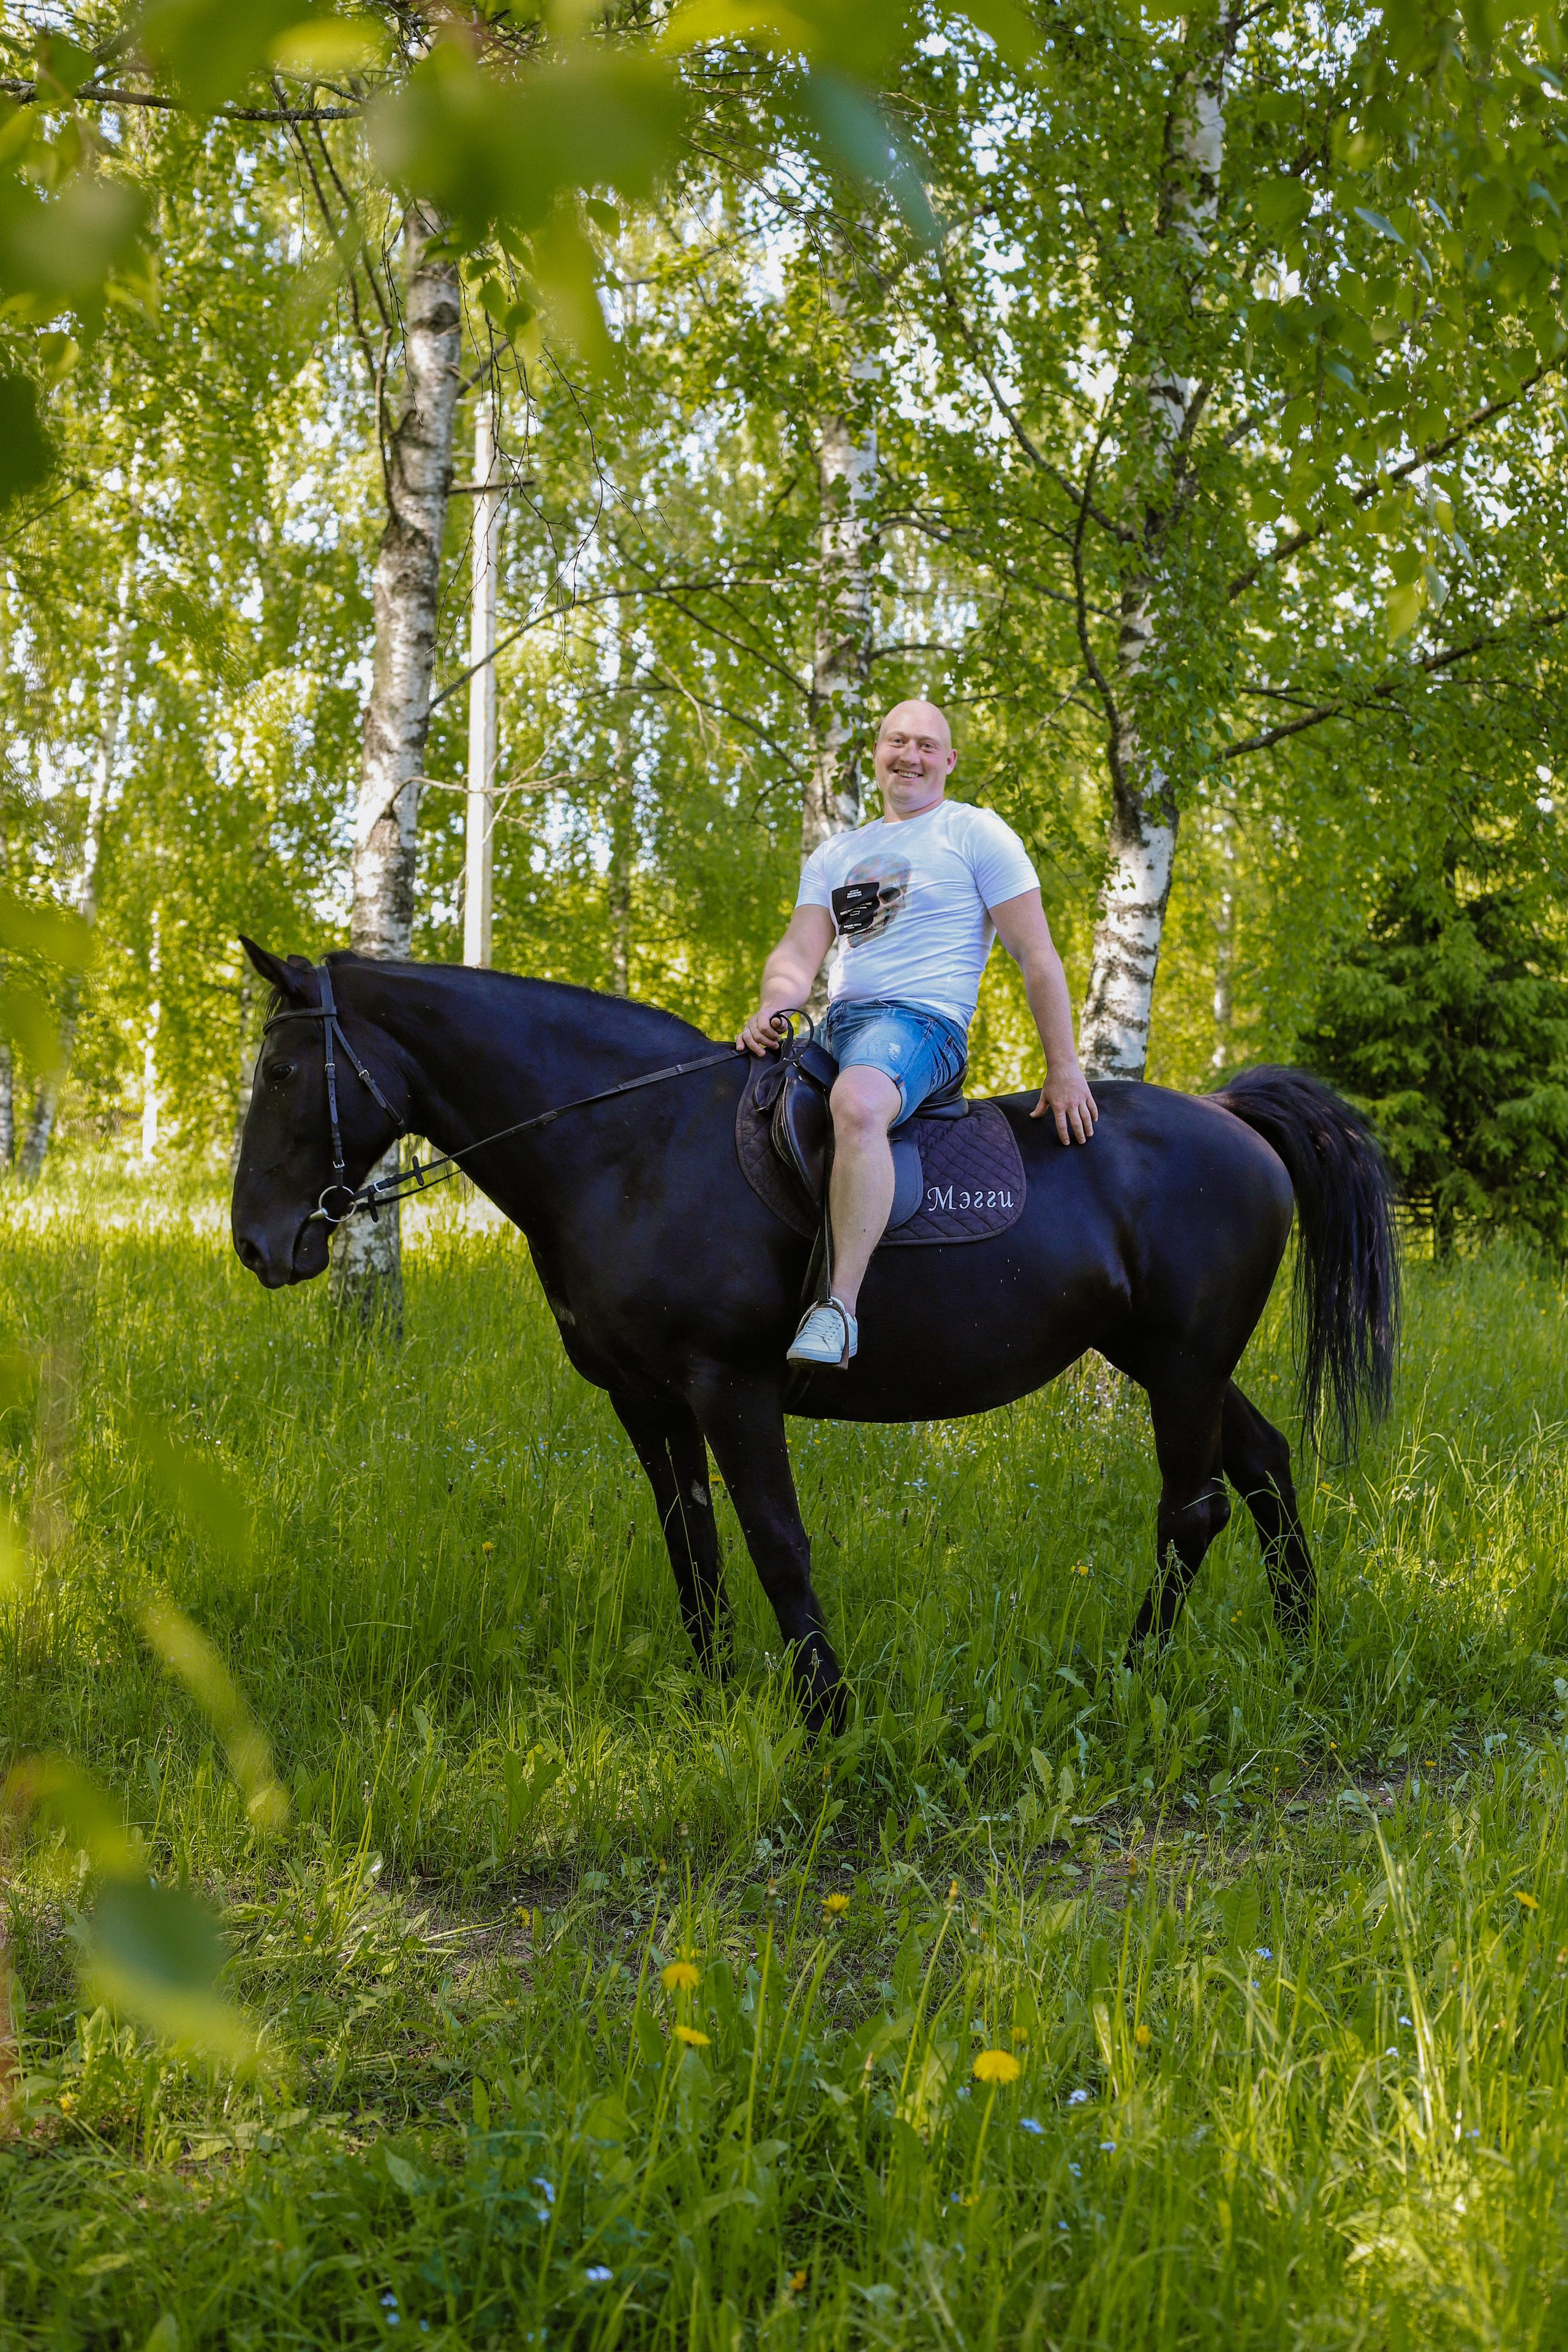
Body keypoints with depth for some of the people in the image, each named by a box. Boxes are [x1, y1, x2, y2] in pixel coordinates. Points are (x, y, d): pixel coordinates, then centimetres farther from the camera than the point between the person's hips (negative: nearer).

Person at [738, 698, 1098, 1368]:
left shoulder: (977, 834, 5)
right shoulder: (835, 855, 22)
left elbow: (1037, 957, 1)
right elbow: (800, 951, 11)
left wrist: (1064, 1070, -5)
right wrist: (773, 1006, -13)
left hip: (921, 1020, -8)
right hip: (835, 1028, 8)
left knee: (857, 1105, -39)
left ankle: (840, 1307, -44)